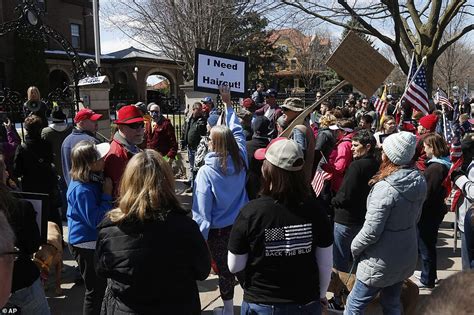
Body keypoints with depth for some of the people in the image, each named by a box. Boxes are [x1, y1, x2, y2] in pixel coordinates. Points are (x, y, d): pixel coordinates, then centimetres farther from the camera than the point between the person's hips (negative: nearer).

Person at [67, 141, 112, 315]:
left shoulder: (92, 179, 1)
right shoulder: (82, 190, -28)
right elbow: (96, 220, -28)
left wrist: (106, 190, -2)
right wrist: (107, 194, -24)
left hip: (93, 241, 10)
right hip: (86, 244, -10)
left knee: (100, 284, 24)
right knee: (95, 289, 6)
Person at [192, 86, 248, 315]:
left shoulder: (206, 171, -21)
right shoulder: (241, 161, -10)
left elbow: (202, 211, -18)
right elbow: (237, 131, 7)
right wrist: (228, 104, 16)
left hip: (218, 230, -4)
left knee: (224, 270, 13)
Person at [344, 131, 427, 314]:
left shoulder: (385, 188, -29)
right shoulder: (419, 182, -4)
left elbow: (372, 231, -24)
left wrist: (355, 247, -7)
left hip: (381, 262, -7)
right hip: (406, 257, 8)